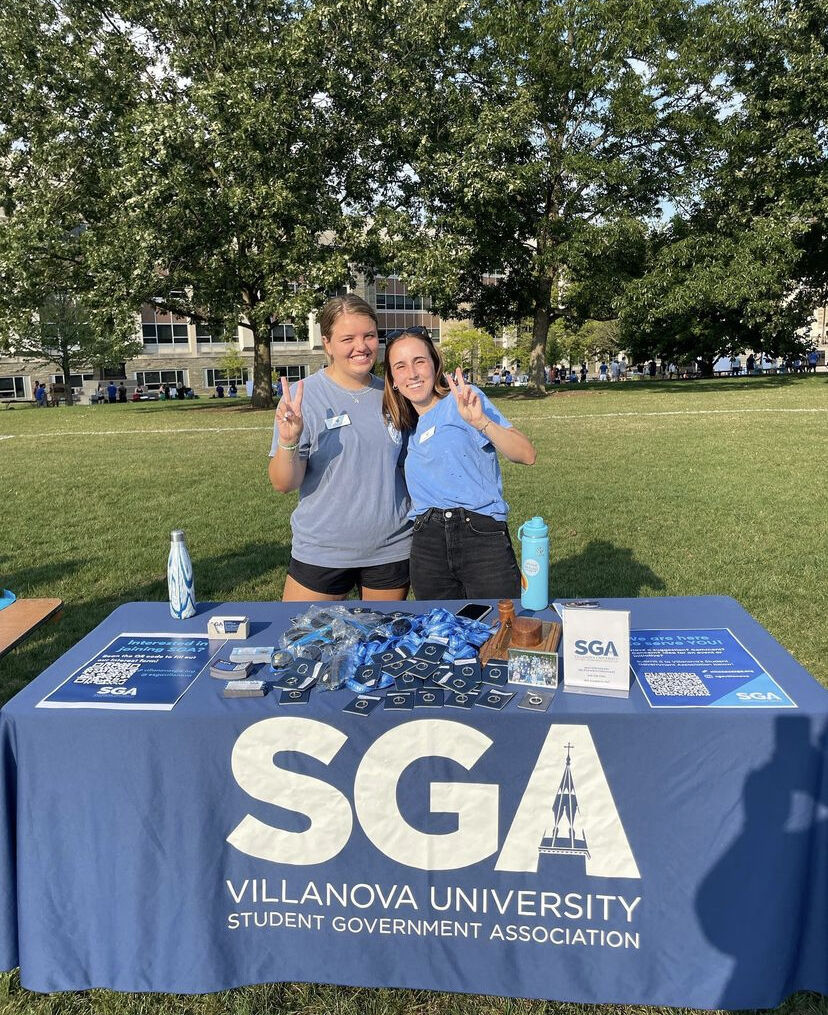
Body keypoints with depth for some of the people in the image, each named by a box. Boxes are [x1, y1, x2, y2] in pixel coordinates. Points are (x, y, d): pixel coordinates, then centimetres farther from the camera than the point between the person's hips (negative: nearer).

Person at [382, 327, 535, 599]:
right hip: (427, 544, 5)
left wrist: (480, 421, -26)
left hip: (481, 535, -5)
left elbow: (527, 455, -12)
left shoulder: (464, 398, -4)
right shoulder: (404, 425, 13)